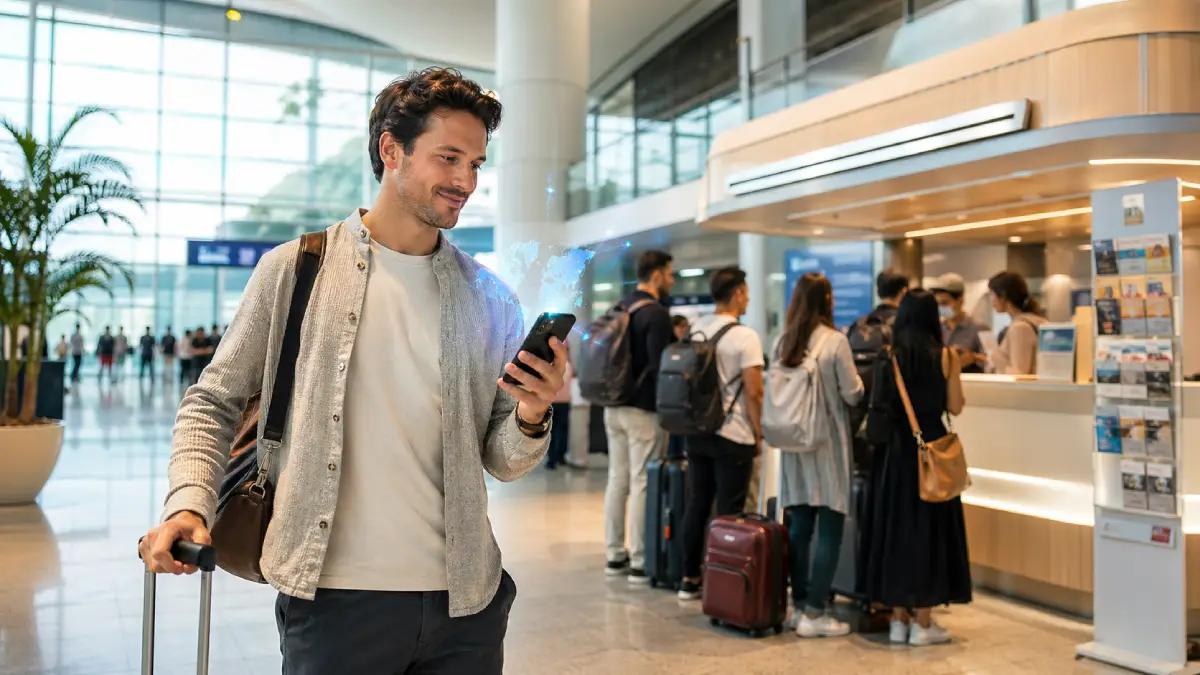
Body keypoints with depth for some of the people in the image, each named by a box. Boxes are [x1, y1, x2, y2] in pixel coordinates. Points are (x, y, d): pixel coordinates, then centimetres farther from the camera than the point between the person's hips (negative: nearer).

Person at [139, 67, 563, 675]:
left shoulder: (490, 298, 6)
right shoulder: (295, 271, -1)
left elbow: (502, 461, 7)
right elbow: (214, 404, 5)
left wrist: (530, 419, -14)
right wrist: (189, 502, -10)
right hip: (335, 599, -3)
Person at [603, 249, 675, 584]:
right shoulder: (657, 313, -14)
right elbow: (659, 365, -19)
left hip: (613, 406, 8)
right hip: (643, 410, -8)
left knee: (617, 480, 12)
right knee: (641, 484, -2)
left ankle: (614, 555, 19)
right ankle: (640, 562, 4)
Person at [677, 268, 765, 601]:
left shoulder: (695, 331, 6)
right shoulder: (744, 336, -13)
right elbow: (753, 392, -15)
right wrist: (759, 434, -5)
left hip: (697, 432, 6)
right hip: (732, 436, -6)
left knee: (696, 505, 12)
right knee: (727, 513, 1)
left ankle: (690, 579, 19)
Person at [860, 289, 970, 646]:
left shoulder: (889, 358, 0)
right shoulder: (945, 356, -6)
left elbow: (881, 405, -1)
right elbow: (955, 407, -3)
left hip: (895, 448, 2)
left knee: (895, 526, 10)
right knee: (927, 528, 6)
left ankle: (899, 619, 16)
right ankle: (922, 623, 10)